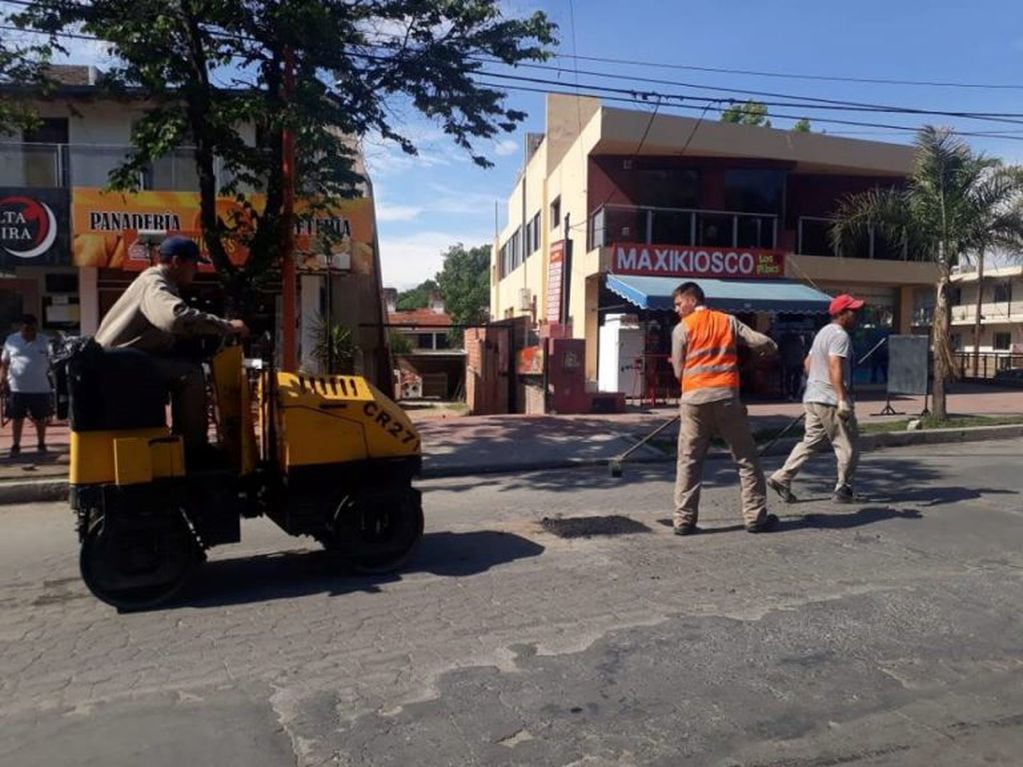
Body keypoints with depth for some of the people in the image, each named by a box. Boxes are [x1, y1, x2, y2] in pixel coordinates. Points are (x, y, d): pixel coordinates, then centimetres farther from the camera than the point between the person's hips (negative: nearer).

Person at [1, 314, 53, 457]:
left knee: (40, 418, 9)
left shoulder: (45, 342, 3)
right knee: (17, 418, 6)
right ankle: (15, 446, 16)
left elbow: (52, 362, 6)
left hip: (41, 388, 0)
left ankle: (41, 444, 22)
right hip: (17, 388, 0)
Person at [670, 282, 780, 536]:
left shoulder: (682, 329, 3)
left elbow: (678, 371, 4)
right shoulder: (727, 321, 9)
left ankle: (684, 520, 5)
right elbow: (762, 341, 3)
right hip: (726, 396, 1)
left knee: (688, 462, 7)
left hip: (694, 399, -1)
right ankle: (756, 517, 13)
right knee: (746, 459, 11)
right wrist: (771, 348, 26)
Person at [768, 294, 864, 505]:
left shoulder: (823, 332, 18)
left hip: (813, 397, 9)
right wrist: (842, 399, -29)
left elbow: (808, 363, 23)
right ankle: (843, 490, 12)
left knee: (811, 441, 11)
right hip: (830, 400, -9)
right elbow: (835, 368, -25)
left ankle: (781, 478, 4)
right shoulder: (840, 335, -13)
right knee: (848, 446, 3)